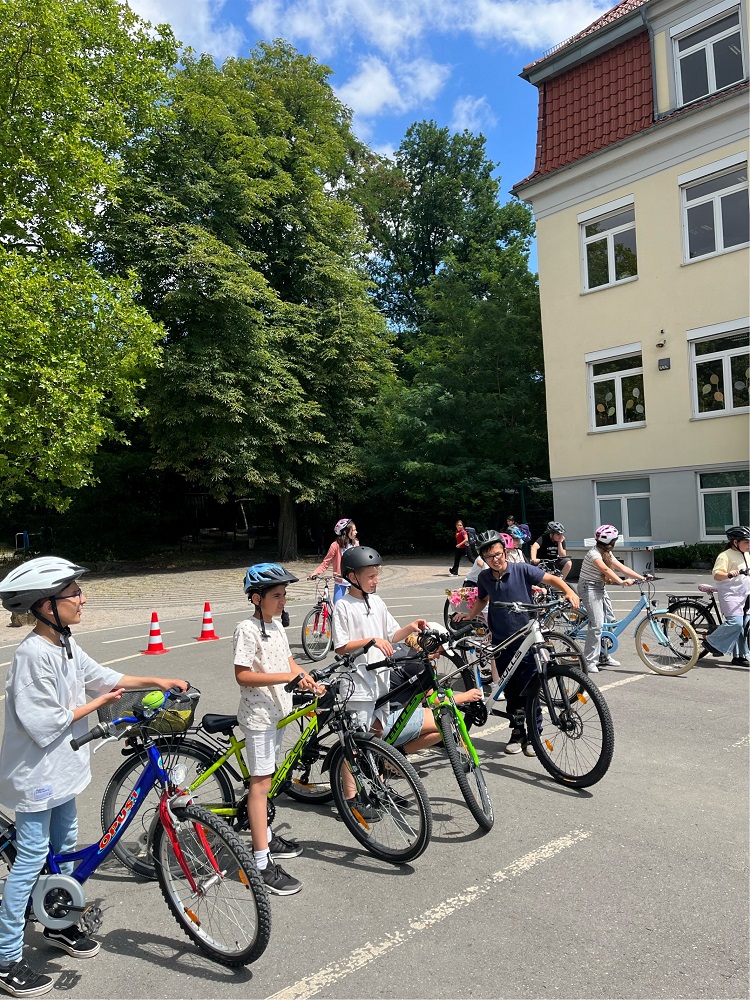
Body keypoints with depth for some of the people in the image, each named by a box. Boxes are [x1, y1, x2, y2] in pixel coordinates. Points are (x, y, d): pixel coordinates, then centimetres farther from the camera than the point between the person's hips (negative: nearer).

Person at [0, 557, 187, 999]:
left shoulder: (65, 644, 0)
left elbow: (100, 675, 10)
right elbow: (45, 725, -26)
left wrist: (158, 682, 6)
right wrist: (99, 703, -16)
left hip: (61, 768, 9)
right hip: (37, 774, -9)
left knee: (65, 846, 21)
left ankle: (59, 925, 41)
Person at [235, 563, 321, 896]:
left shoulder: (276, 627, 9)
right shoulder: (248, 629, -17)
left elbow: (288, 662, 16)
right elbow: (243, 675, -23)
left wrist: (308, 681, -1)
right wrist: (286, 677, -28)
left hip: (277, 711, 8)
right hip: (258, 713, -8)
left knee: (265, 778, 20)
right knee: (261, 783, -5)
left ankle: (265, 837, 35)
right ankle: (263, 864, 0)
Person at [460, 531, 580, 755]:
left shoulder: (521, 569, -9)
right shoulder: (484, 578, 3)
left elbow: (551, 579, -12)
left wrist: (569, 591, -29)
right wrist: (470, 615, 7)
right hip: (502, 642, 4)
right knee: (510, 690, 11)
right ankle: (517, 732, 26)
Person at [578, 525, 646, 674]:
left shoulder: (607, 554, 9)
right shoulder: (593, 554, -19)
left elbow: (622, 568, 3)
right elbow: (606, 569, -34)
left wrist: (641, 577, -6)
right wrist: (621, 582, -45)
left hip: (600, 588, 10)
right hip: (589, 588, -10)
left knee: (609, 620, 9)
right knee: (597, 624, -16)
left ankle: (604, 656, 22)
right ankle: (589, 661, -12)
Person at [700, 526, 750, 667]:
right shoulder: (725, 556, -11)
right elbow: (717, 575, -21)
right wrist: (729, 574, -40)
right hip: (730, 594, -9)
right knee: (735, 622, -21)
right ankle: (711, 642, -5)